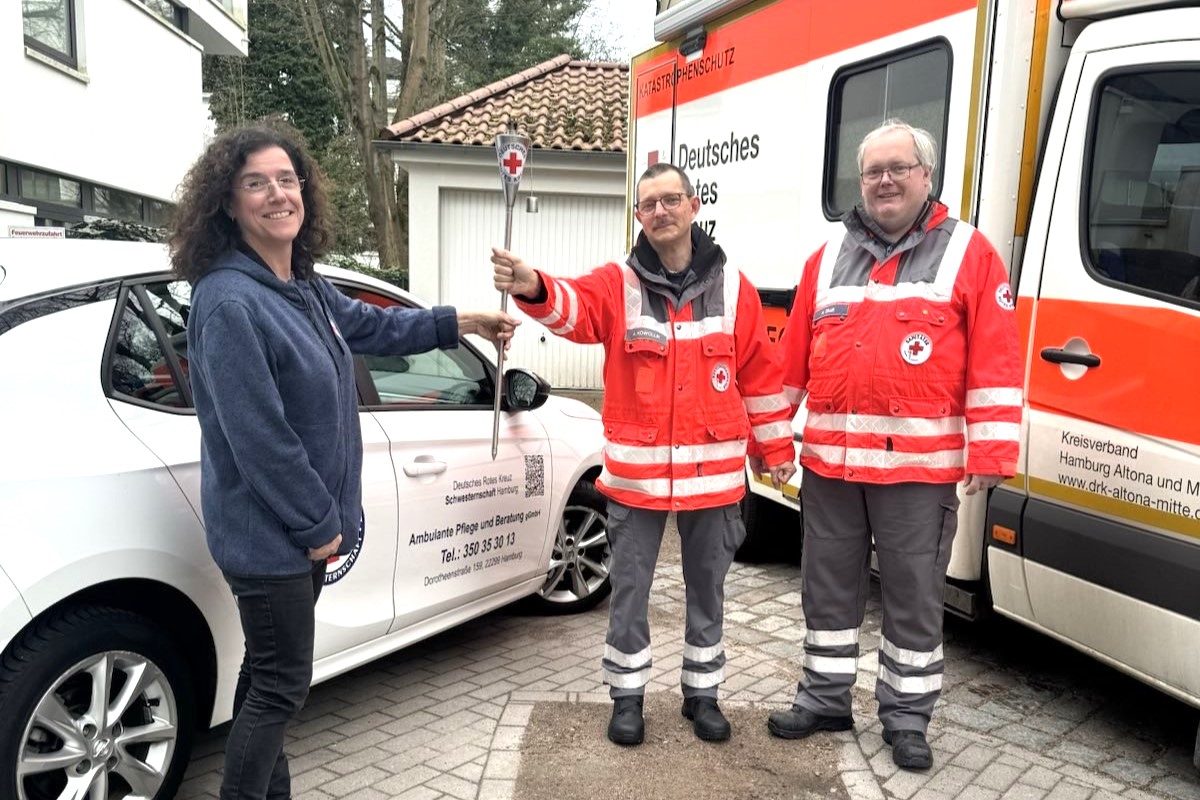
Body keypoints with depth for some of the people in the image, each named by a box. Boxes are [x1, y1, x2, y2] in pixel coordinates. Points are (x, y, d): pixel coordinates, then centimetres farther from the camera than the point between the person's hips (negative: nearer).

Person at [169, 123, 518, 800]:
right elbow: (257, 436, -25)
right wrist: (318, 524, -17)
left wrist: (463, 323, 25)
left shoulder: (304, 288, 5)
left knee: (271, 672, 21)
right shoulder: (228, 302, -23)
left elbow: (372, 324, 24)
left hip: (304, 529, 9)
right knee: (283, 684, 3)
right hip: (268, 535, -9)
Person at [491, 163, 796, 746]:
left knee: (707, 588, 15)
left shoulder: (731, 286, 2)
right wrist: (533, 288, -47)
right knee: (629, 589, 10)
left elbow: (760, 371, 7)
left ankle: (701, 693, 33)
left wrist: (776, 446, 10)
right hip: (636, 472, -1)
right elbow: (575, 305, -24)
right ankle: (627, 695, 28)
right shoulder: (617, 284, -2)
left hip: (713, 472, 1)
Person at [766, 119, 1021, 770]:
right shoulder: (828, 258, 12)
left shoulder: (968, 254, 1)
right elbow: (793, 357, 12)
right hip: (829, 462, 4)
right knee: (828, 588, 14)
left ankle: (906, 718, 24)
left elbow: (996, 363, -4)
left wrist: (989, 454, -10)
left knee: (915, 596, 8)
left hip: (920, 466, -3)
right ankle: (825, 698, 31)